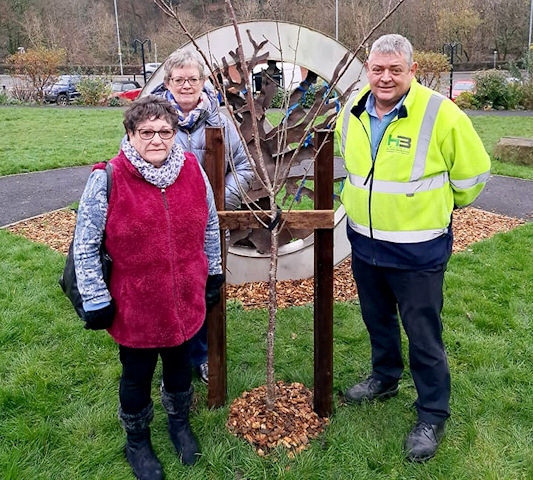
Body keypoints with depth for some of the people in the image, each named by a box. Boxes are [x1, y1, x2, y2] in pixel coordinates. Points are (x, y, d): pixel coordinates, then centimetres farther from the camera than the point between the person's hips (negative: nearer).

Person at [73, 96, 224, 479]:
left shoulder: (193, 170, -6)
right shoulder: (107, 180, -18)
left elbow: (210, 225, 7)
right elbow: (85, 247, -12)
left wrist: (214, 273, 11)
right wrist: (96, 301, -10)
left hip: (186, 301, 3)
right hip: (134, 309, -3)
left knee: (180, 367, 24)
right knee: (137, 376, 18)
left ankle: (180, 422, 53)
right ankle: (137, 440, 45)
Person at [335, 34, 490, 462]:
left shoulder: (440, 114, -18)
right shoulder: (352, 112, -1)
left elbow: (473, 172, -5)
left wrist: (441, 204, 7)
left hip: (417, 249, -5)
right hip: (364, 242, 6)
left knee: (423, 335, 5)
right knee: (377, 320, 23)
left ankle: (432, 416, 25)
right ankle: (385, 378, 48)